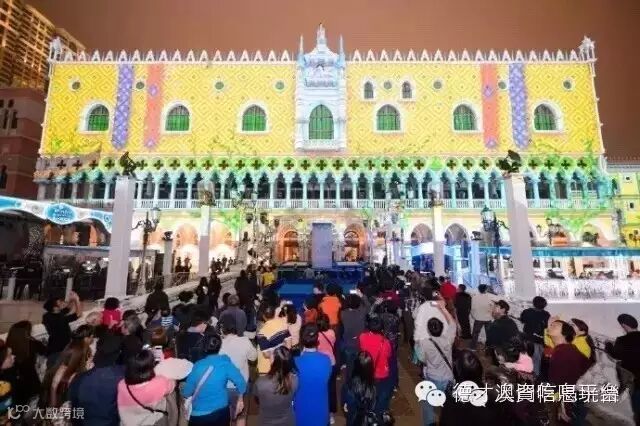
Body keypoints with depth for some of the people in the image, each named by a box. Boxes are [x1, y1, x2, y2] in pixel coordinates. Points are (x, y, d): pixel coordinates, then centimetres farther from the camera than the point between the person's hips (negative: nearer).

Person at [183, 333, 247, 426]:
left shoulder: (197, 366, -16)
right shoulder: (225, 363, -15)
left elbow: (186, 393, -5)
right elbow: (241, 383, -17)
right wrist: (240, 399, 2)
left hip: (199, 414, 0)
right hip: (221, 411, 0)